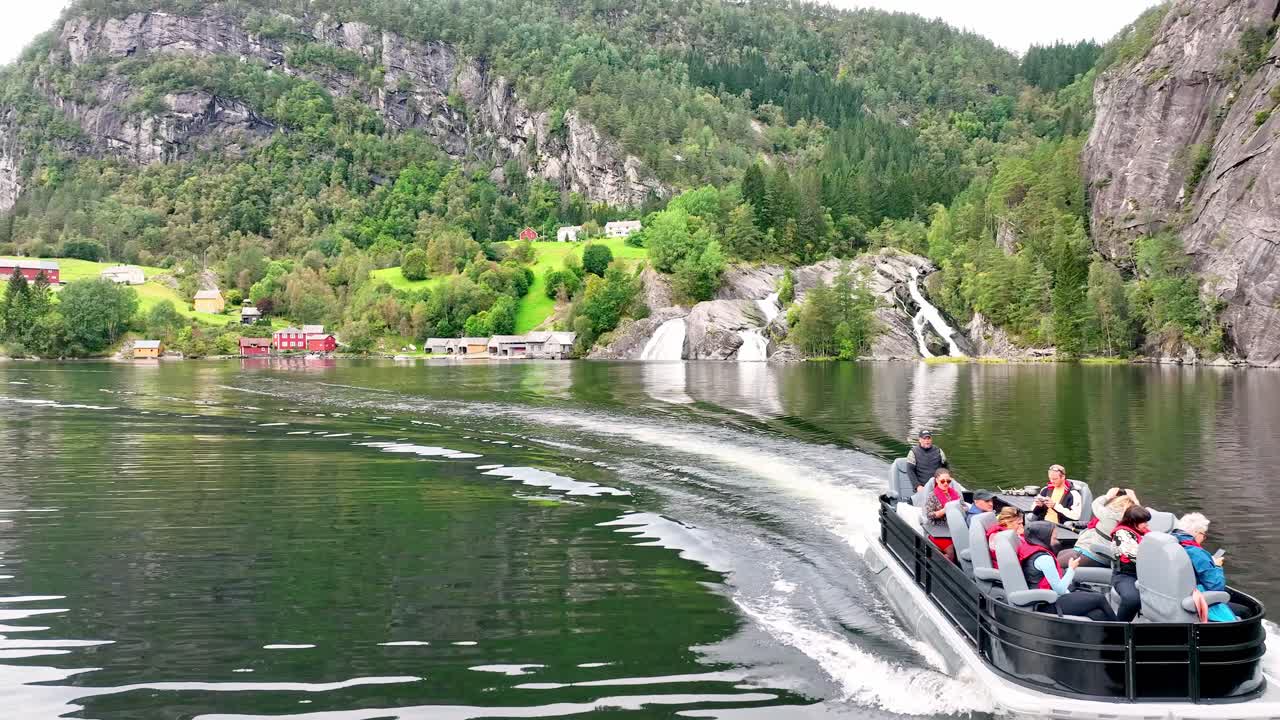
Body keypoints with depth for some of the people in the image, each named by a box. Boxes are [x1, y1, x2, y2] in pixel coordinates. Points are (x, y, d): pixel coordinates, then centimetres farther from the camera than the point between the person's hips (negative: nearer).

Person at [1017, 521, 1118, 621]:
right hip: (1050, 606, -9)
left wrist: (1069, 594, 3)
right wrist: (1071, 568, -5)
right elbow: (1060, 589, -16)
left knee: (1098, 614, 1)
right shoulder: (1043, 558, -19)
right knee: (1099, 598, 0)